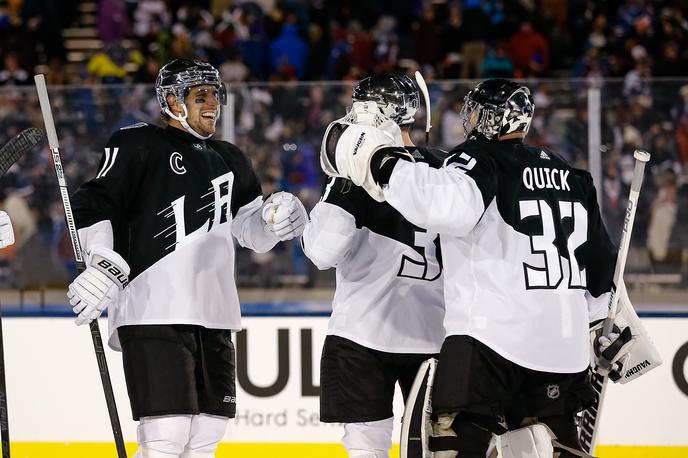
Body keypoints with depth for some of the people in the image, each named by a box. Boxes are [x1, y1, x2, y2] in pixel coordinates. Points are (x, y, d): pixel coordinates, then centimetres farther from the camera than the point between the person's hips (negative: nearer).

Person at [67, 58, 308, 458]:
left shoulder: (229, 161, 20)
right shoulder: (140, 146, -2)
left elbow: (253, 233, 21)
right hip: (153, 315, -7)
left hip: (213, 317, 8)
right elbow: (94, 205, -8)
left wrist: (277, 218, 0)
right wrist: (105, 264, -21)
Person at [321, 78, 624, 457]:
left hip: (492, 336, -7)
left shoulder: (480, 159, -5)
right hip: (563, 342, 7)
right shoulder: (569, 177, 18)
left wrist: (383, 164, -21)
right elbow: (601, 257, 22)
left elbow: (450, 205, -28)